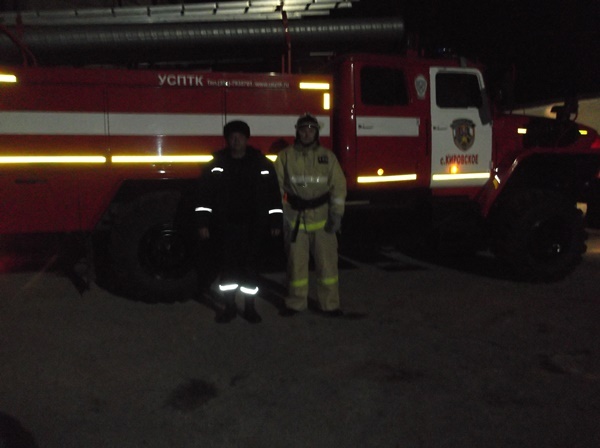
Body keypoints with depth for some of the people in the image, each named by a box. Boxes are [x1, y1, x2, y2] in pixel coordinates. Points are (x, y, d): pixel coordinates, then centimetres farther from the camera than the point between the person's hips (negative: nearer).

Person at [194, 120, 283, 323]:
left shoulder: (262, 163, 3)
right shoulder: (216, 163, 2)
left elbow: (273, 194, 3)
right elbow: (204, 195, -1)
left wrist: (275, 222, -1)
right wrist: (203, 223, -7)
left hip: (253, 227, 0)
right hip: (225, 226, 1)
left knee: (251, 266, 5)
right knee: (227, 266, 6)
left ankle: (250, 307, 20)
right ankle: (229, 307, 21)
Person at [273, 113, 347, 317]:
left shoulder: (327, 156, 3)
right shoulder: (285, 156, 0)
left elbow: (338, 186, 0)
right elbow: (276, 186, -2)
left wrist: (336, 214, -7)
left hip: (322, 219, 1)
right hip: (295, 218, 0)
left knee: (327, 262, 4)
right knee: (296, 262, 8)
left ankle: (330, 304, 17)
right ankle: (295, 303, 22)